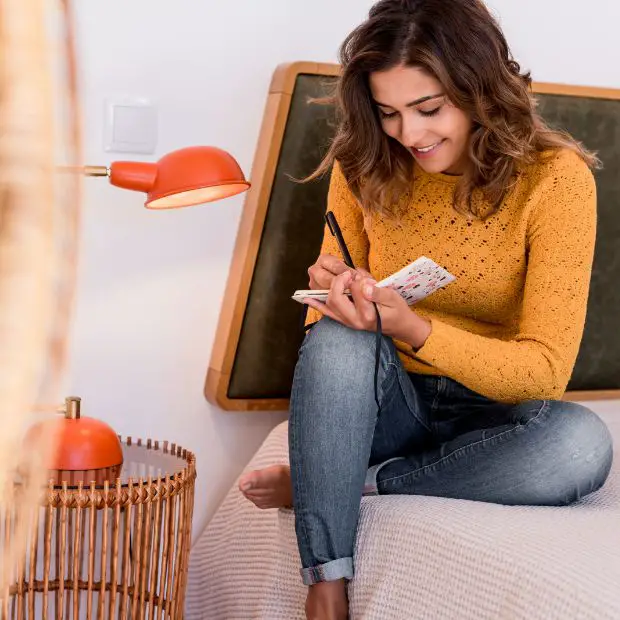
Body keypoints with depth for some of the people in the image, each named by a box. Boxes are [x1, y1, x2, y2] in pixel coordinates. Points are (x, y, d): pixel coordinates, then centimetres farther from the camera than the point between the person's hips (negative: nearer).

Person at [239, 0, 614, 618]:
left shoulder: (555, 177, -14)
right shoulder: (365, 165, -4)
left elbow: (545, 369, -18)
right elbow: (328, 326, 5)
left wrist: (414, 329, -34)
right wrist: (332, 291, -21)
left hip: (493, 415, -1)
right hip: (389, 405, 2)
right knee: (335, 338, -31)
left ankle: (332, 482, -19)